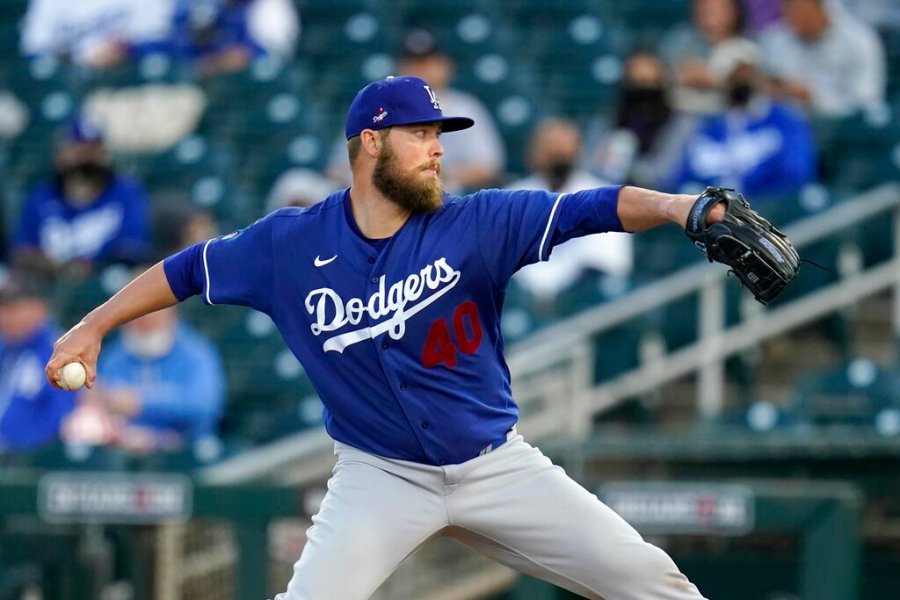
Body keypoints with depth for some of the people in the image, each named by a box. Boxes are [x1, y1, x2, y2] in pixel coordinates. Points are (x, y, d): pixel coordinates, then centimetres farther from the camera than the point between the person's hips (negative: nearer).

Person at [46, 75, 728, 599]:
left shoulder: (476, 224, -12)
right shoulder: (291, 245, -9)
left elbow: (593, 209, -22)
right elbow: (187, 269, 5)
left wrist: (674, 207, -40)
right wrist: (93, 327, 3)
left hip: (496, 465, 1)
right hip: (381, 476, -1)